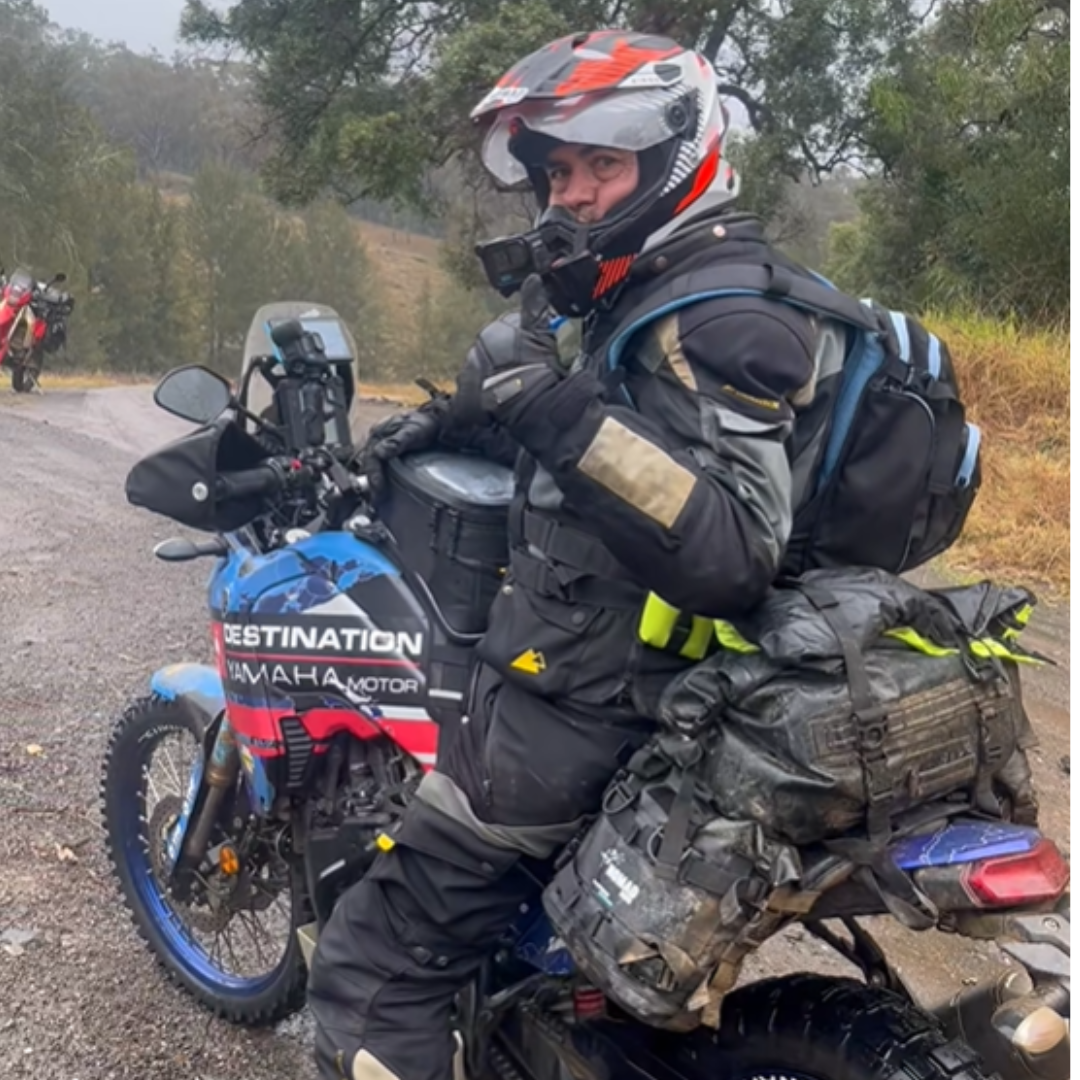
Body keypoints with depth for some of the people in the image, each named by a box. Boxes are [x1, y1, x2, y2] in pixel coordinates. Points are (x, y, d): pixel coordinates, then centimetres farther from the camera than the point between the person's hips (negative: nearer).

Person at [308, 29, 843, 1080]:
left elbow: (734, 553, -31)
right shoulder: (638, 298, 11)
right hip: (585, 666, 11)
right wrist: (455, 418, 15)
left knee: (377, 959, -6)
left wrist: (565, 415, -36)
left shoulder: (719, 316, -20)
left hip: (583, 705, -11)